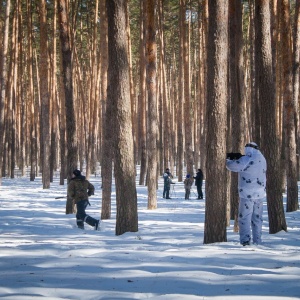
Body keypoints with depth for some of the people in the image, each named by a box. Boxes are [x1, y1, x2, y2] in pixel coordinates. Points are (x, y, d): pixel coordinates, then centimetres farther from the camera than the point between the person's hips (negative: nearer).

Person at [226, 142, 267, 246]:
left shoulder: (248, 159, -14)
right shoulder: (262, 159, 11)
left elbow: (233, 166, -14)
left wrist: (227, 161, 6)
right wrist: (238, 159, 7)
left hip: (248, 194, -7)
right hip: (260, 194, 7)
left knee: (244, 217, -1)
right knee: (257, 217, 13)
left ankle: (245, 240, -8)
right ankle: (257, 240, 14)